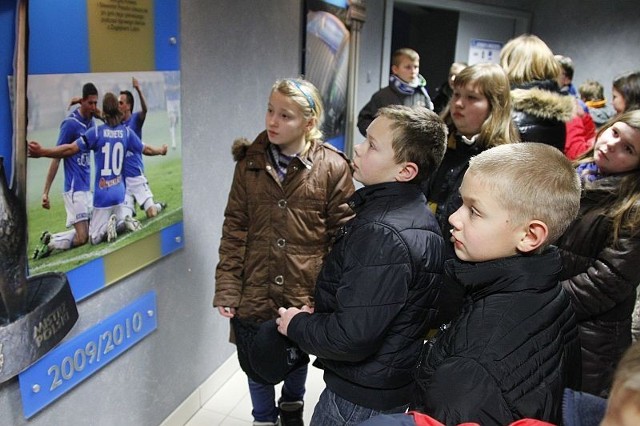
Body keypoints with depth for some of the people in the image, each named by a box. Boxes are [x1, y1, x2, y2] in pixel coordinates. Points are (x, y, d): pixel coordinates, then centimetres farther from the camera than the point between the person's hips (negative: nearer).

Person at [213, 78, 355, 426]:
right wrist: (227, 289, -7)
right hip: (256, 289, 1)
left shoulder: (333, 167, -10)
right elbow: (235, 228, -2)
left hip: (305, 290, -1)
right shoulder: (250, 162, -2)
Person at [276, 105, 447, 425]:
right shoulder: (419, 216, 1)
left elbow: (351, 338, -30)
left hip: (360, 400, -9)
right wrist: (320, 312, 2)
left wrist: (296, 324, -13)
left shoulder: (382, 235, -30)